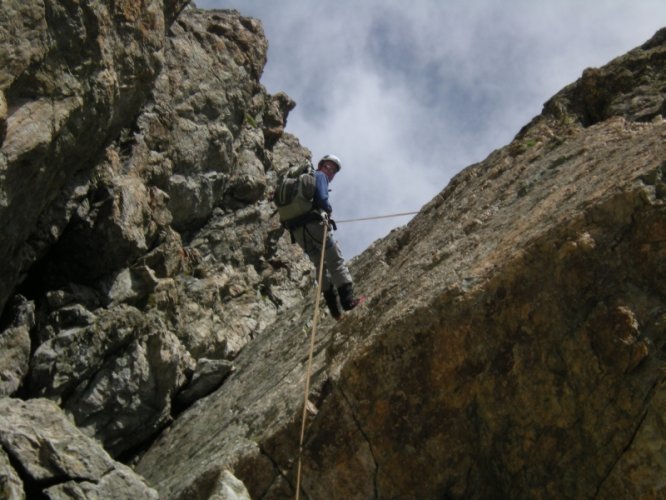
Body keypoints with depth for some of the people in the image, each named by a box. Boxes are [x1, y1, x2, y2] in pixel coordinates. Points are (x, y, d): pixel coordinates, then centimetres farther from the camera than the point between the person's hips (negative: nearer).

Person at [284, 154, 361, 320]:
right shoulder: (319, 176, 5)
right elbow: (322, 199, -13)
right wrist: (329, 210, 8)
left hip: (296, 230, 8)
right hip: (313, 224, -8)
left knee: (321, 265, 11)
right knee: (335, 260, -4)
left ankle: (334, 307, 5)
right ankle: (348, 299, -14)